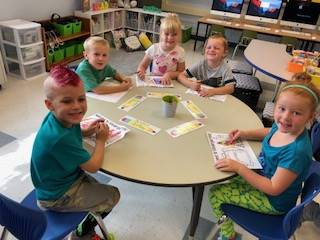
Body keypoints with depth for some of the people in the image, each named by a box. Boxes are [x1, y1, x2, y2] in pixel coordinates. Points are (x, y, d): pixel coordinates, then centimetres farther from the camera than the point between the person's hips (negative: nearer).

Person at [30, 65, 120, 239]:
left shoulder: (60, 117, -14)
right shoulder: (60, 138, -39)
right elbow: (93, 166, -27)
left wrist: (86, 130, -6)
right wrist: (101, 139, -12)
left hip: (63, 178, 8)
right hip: (57, 197, -8)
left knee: (100, 191, 22)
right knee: (113, 196, 6)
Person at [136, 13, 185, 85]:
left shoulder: (180, 51, -5)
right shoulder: (154, 48, -5)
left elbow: (181, 72, -1)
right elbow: (142, 65, 4)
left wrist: (169, 74, -19)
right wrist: (141, 71, -19)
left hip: (170, 83, 1)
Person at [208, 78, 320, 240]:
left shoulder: (296, 151, -37)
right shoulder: (282, 126, -14)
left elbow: (274, 188, -30)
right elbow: (269, 132, 12)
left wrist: (239, 167, -31)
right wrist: (244, 134, -3)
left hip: (274, 201, -8)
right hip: (262, 178, 8)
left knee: (215, 194, -5)